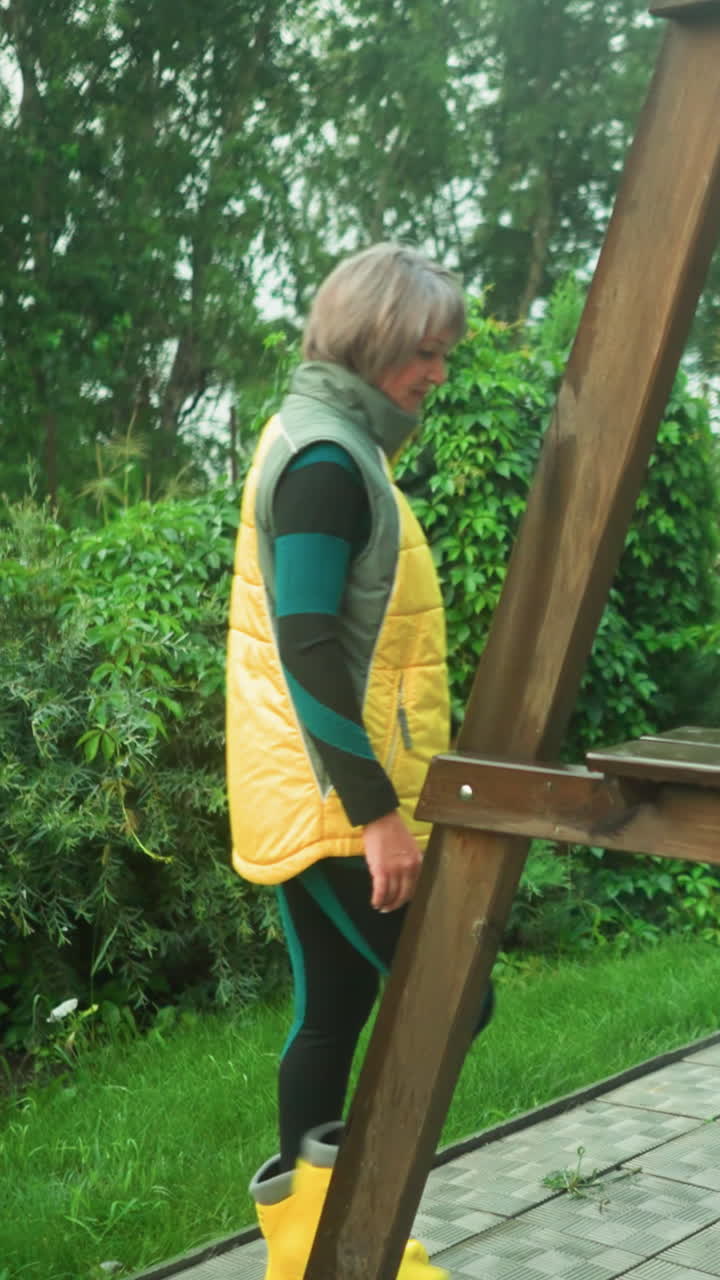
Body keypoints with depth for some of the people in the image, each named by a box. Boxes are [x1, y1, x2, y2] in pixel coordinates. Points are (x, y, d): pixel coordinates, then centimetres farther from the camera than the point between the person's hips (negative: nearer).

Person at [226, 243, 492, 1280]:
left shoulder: (332, 443, 16)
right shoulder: (327, 456, -16)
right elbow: (306, 649, -22)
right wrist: (377, 811, -22)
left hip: (317, 800, 10)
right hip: (336, 802, -10)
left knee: (337, 1008, 13)